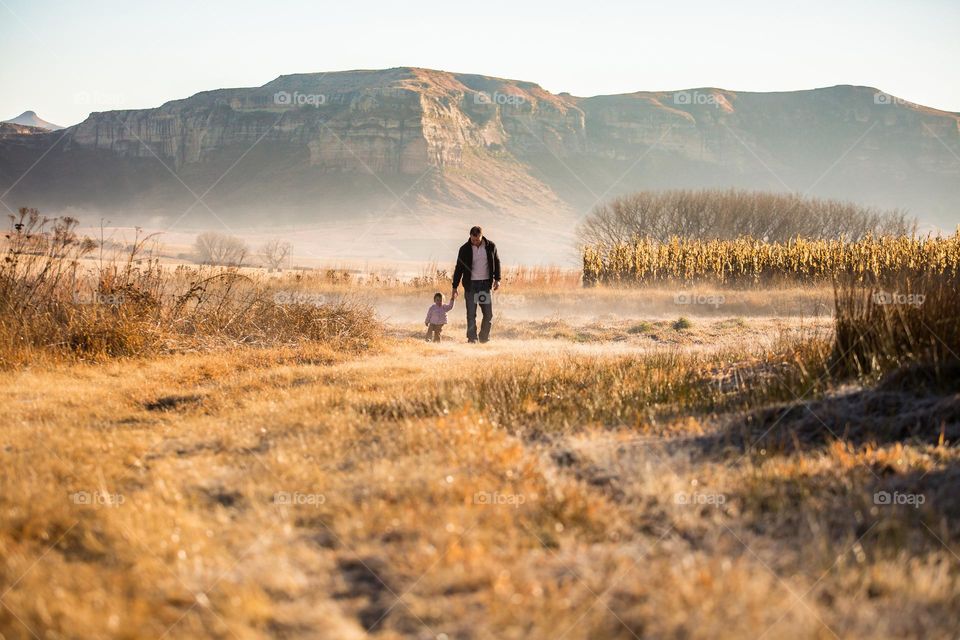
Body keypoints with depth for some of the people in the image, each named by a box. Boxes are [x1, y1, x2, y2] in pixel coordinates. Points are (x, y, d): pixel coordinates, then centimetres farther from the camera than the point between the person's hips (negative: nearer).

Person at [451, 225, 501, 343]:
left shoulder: (490, 246, 0)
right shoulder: (465, 249, -4)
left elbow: (497, 262, 11)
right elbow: (459, 268, 2)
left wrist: (497, 279, 3)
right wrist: (455, 286, 1)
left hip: (486, 284, 1)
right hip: (471, 284, -1)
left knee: (488, 314, 1)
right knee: (471, 314, -3)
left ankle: (484, 337, 14)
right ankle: (472, 338, 3)